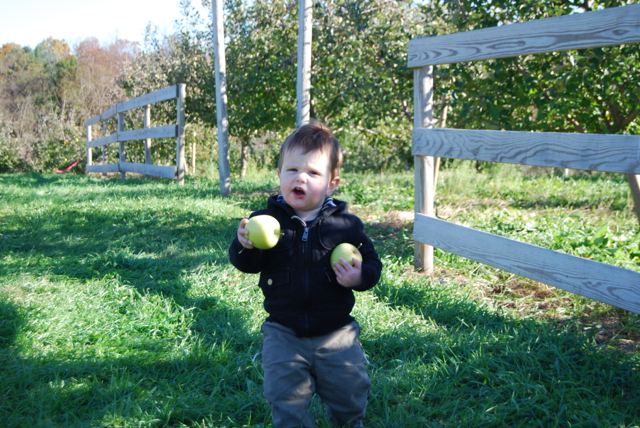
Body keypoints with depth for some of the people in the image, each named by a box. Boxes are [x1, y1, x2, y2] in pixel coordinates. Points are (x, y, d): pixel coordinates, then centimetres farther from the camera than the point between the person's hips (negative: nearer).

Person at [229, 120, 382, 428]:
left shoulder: (346, 224, -5)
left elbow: (371, 262, 0)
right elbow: (247, 264, -9)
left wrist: (361, 277, -21)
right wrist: (244, 246, -30)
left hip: (336, 333, 0)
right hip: (284, 334, 0)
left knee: (350, 392, 14)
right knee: (284, 398, 6)